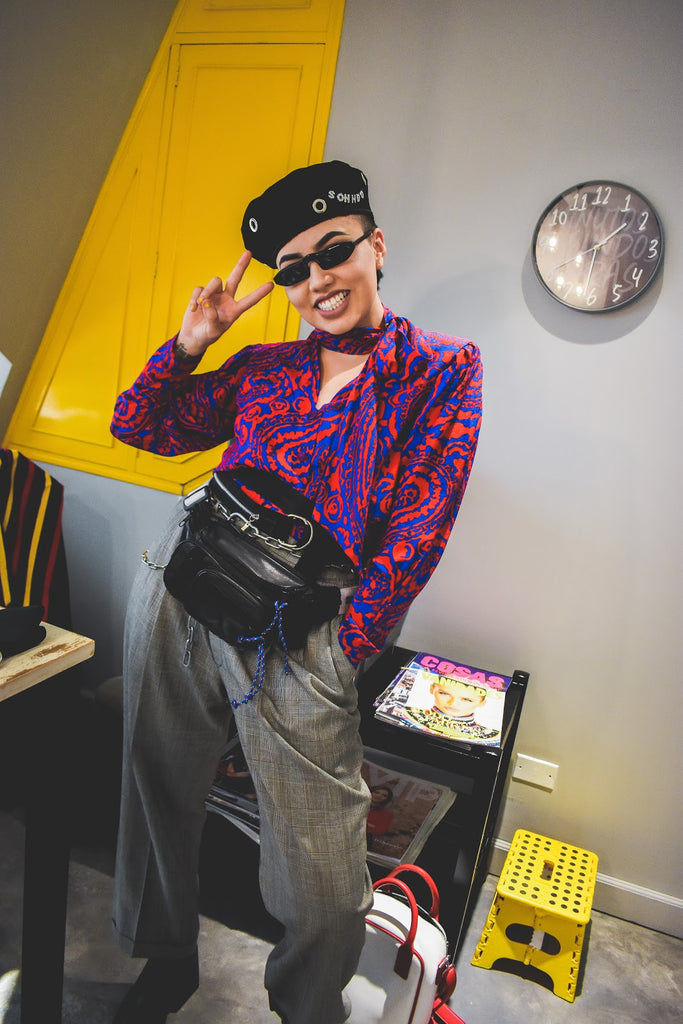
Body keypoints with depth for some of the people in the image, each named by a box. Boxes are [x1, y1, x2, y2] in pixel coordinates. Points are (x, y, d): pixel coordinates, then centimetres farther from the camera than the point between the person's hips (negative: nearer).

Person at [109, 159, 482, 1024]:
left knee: (324, 889, 0)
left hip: (297, 633, -4)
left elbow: (414, 535, -5)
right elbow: (136, 425, 21)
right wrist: (193, 340, 9)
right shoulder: (263, 367, 15)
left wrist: (340, 652, -8)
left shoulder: (443, 369, 3)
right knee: (159, 789, 20)